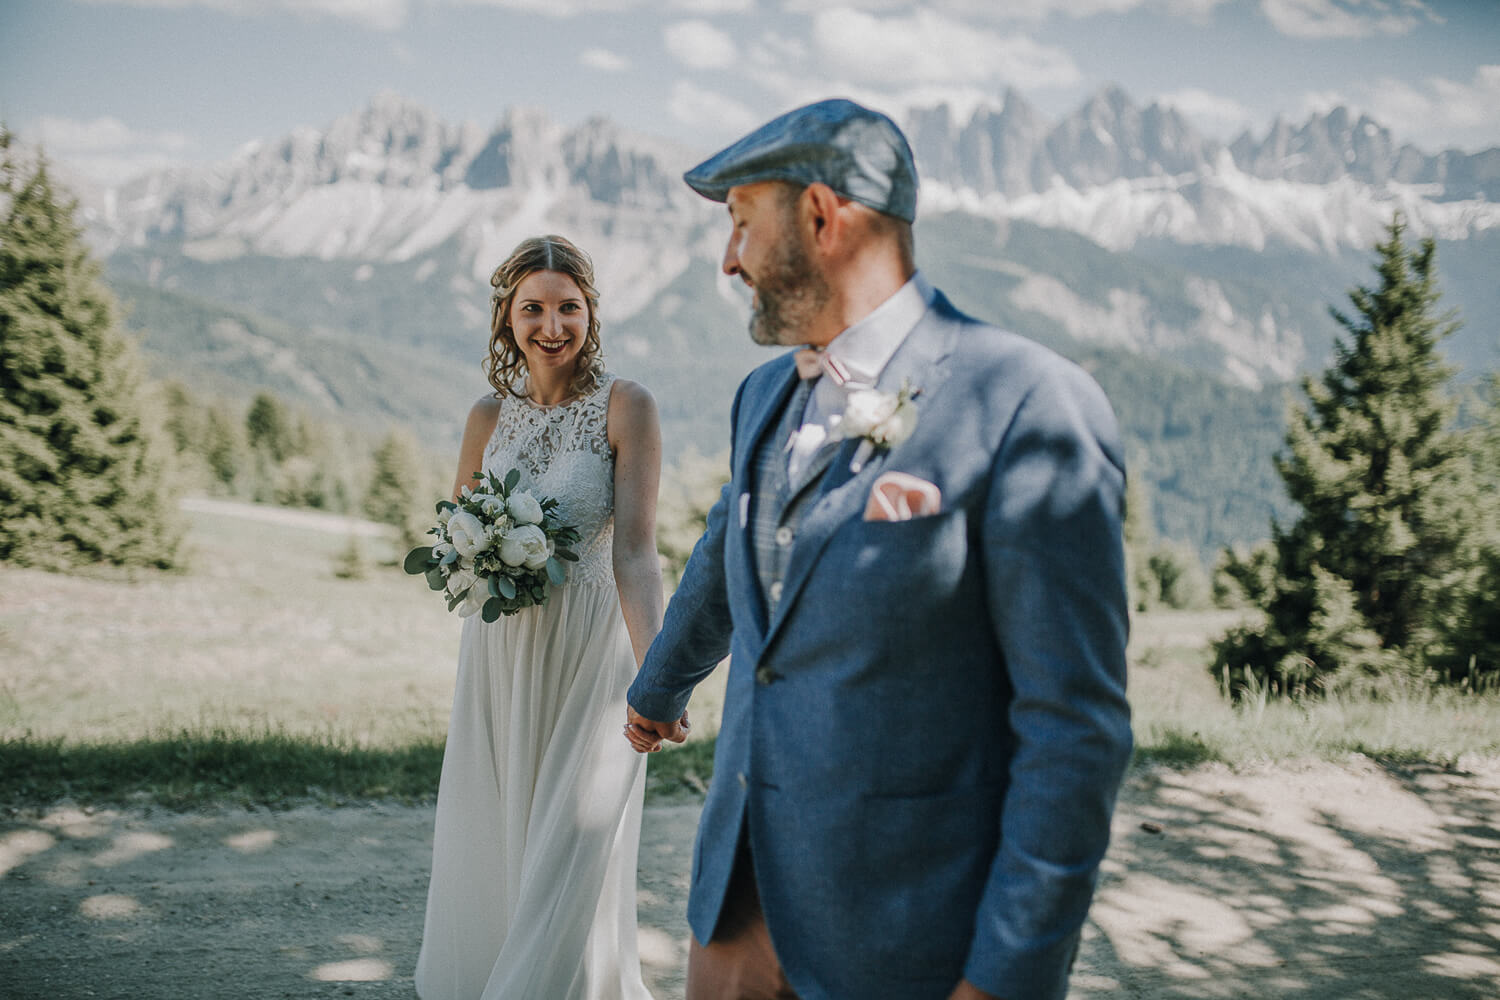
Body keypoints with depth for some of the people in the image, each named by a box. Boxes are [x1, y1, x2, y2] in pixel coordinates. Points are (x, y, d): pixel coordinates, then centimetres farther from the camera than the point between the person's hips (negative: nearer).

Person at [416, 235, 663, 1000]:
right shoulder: (490, 415, 5)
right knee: (488, 845, 14)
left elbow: (634, 551, -17)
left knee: (569, 852, -1)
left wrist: (655, 674, -30)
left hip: (588, 649, -4)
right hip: (498, 650, 5)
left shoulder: (625, 407, -9)